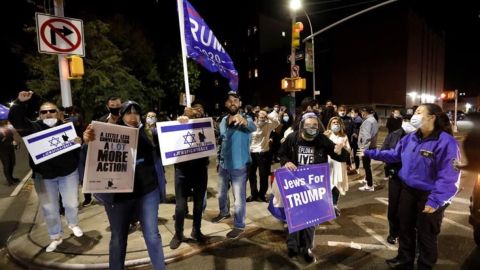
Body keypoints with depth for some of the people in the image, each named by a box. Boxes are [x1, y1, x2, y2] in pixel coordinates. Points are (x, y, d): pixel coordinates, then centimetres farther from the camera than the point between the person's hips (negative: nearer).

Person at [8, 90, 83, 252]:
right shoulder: (33, 128, -2)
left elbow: (77, 146, 4)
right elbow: (14, 118, -14)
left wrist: (79, 142, -19)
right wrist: (21, 103, -28)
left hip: (68, 173, 0)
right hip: (43, 176, 1)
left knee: (71, 203, 10)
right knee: (49, 208, 10)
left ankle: (73, 224, 40)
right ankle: (56, 237, 28)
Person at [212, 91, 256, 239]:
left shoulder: (245, 119, -14)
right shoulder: (223, 120, 4)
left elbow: (253, 127, -38)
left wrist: (243, 120, -61)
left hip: (239, 166, -6)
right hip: (223, 164, 6)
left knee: (239, 197, 3)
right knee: (221, 193, 23)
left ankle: (239, 226, 21)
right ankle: (224, 212, 49)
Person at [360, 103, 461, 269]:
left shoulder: (446, 142, -22)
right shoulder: (410, 138, 0)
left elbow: (448, 177, -24)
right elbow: (394, 155, 14)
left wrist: (435, 201, -29)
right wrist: (369, 153, 9)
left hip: (429, 196, -6)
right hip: (408, 191, 6)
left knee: (426, 235, 15)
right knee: (405, 228, 22)